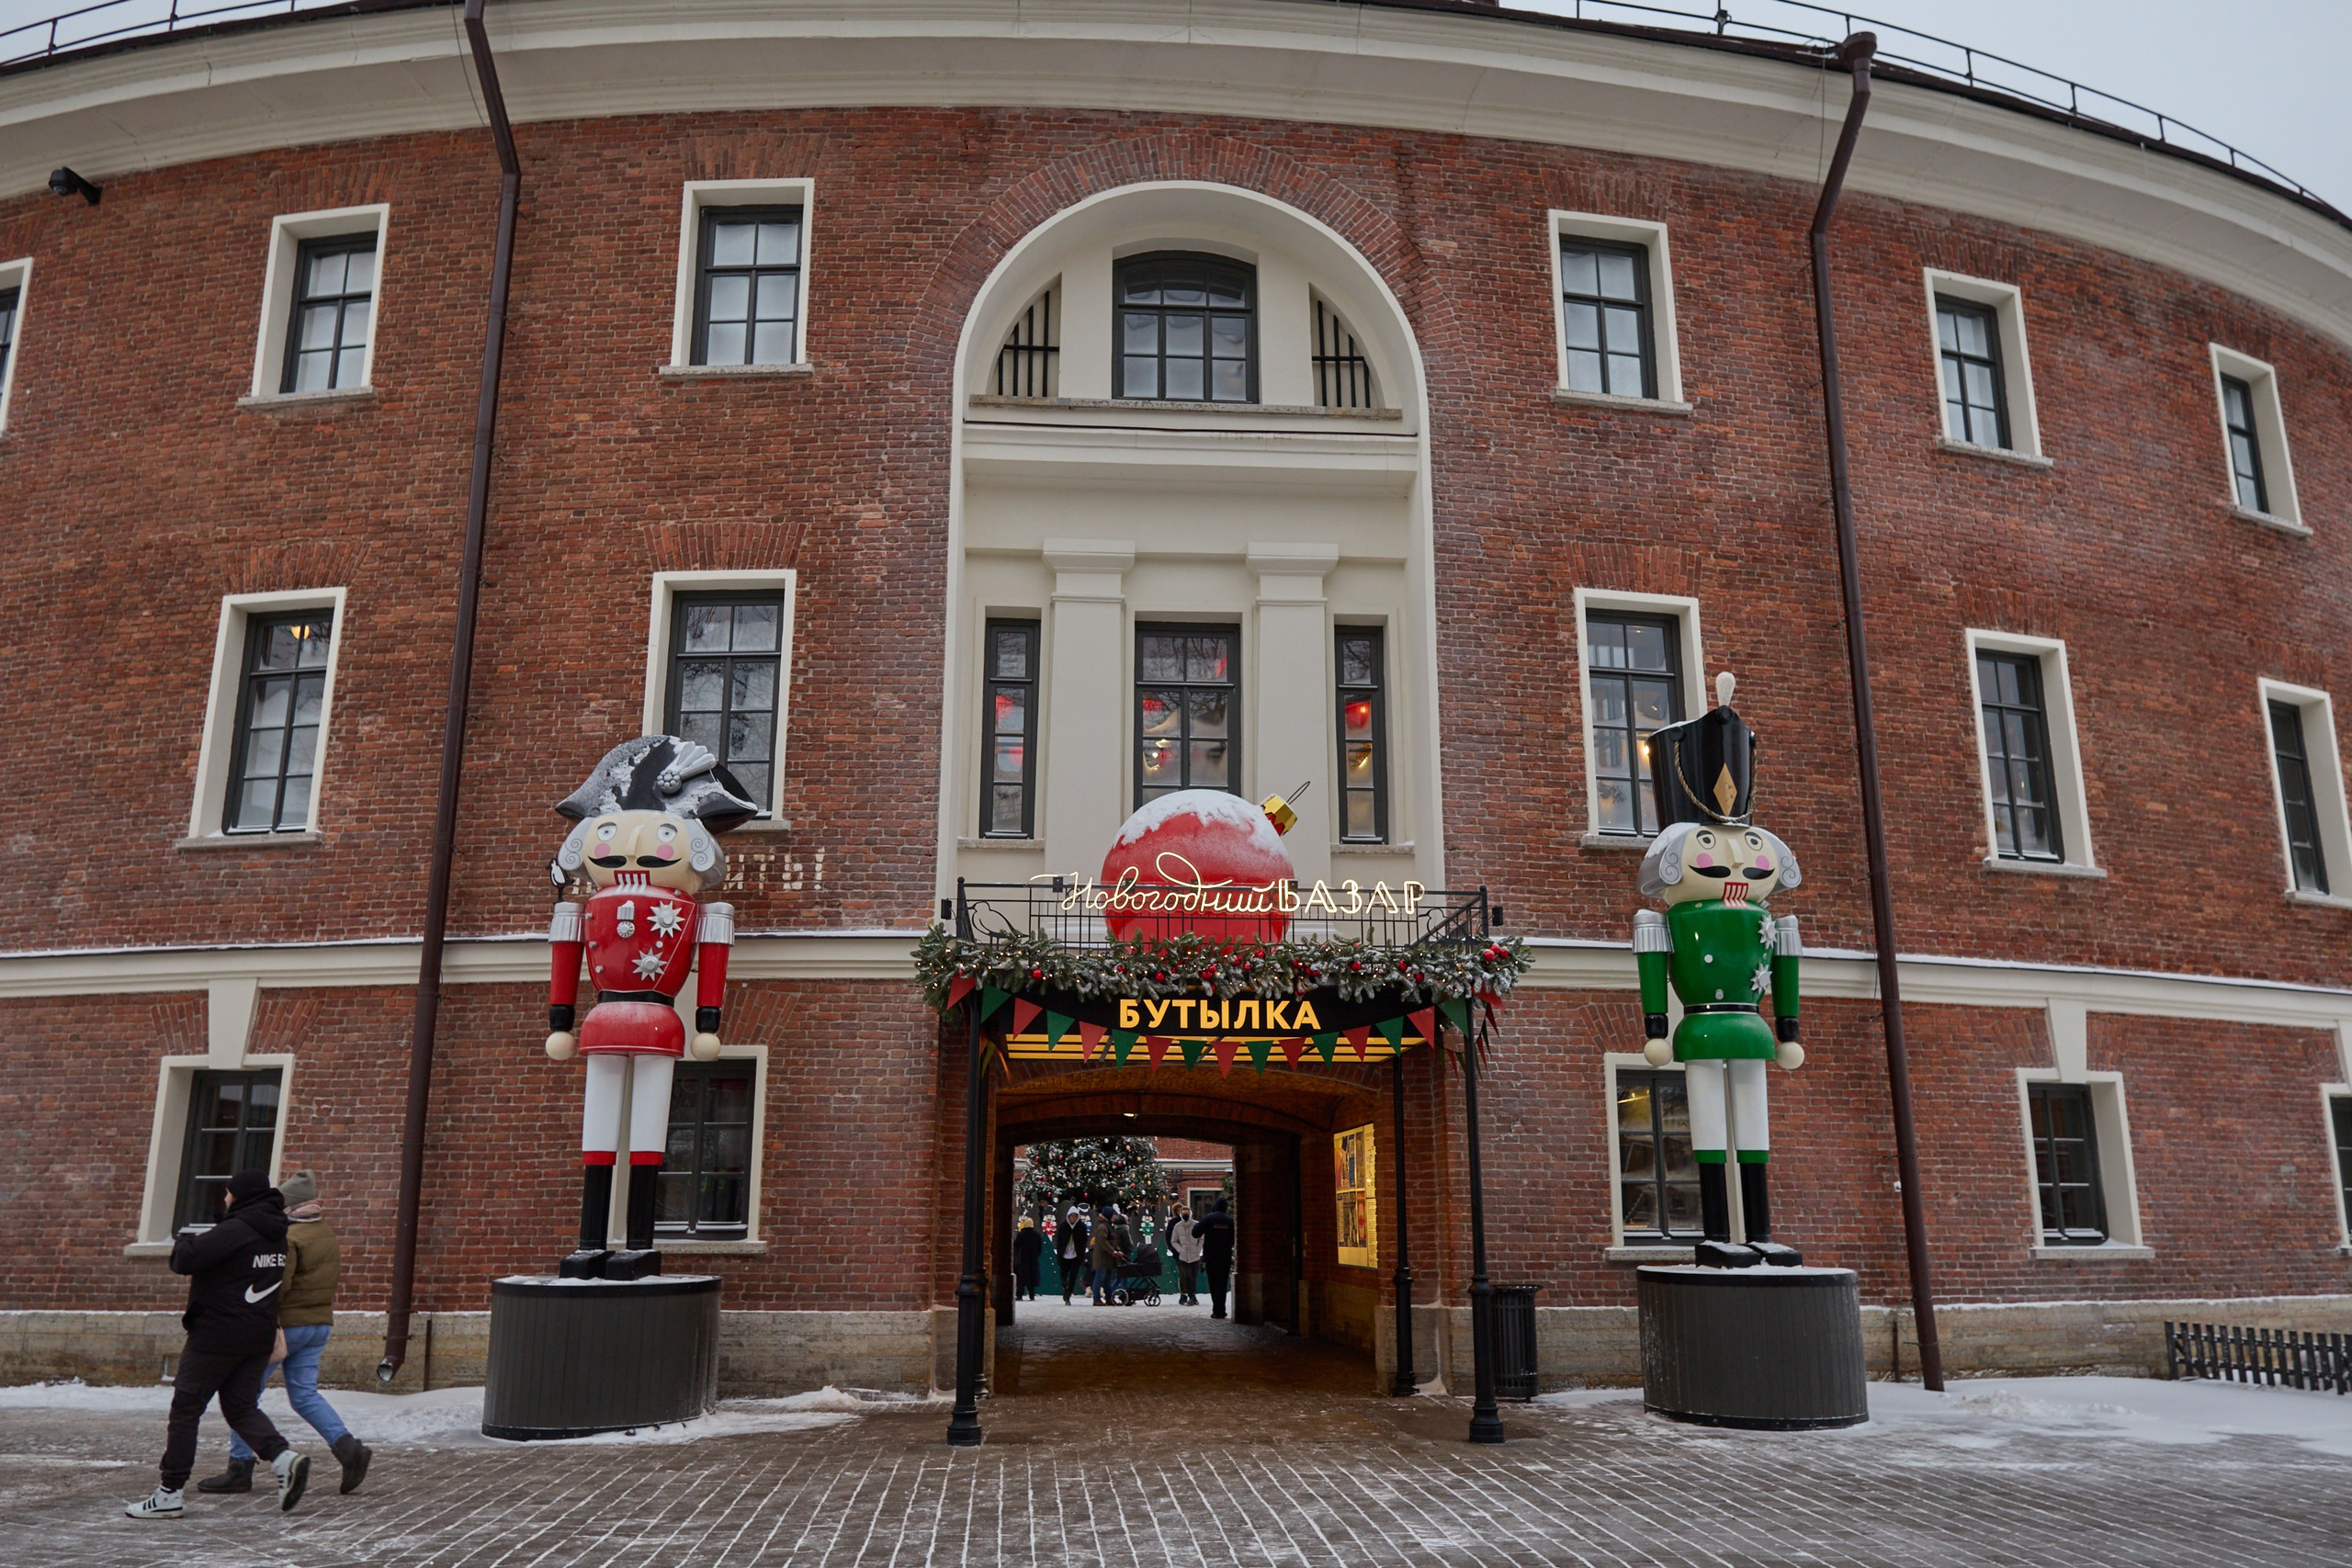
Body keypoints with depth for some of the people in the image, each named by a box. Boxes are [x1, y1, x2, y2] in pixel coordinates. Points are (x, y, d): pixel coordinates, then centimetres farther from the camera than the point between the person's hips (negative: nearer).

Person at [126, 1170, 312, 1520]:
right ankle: (284, 1457, -8)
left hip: (217, 1336, -8)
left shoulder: (234, 1231, -16)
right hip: (259, 1337, 8)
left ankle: (168, 1494, 10)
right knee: (242, 1408, 14)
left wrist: (188, 1240, 0)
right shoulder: (275, 1234, 11)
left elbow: (183, 1261, -22)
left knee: (185, 1410, 5)